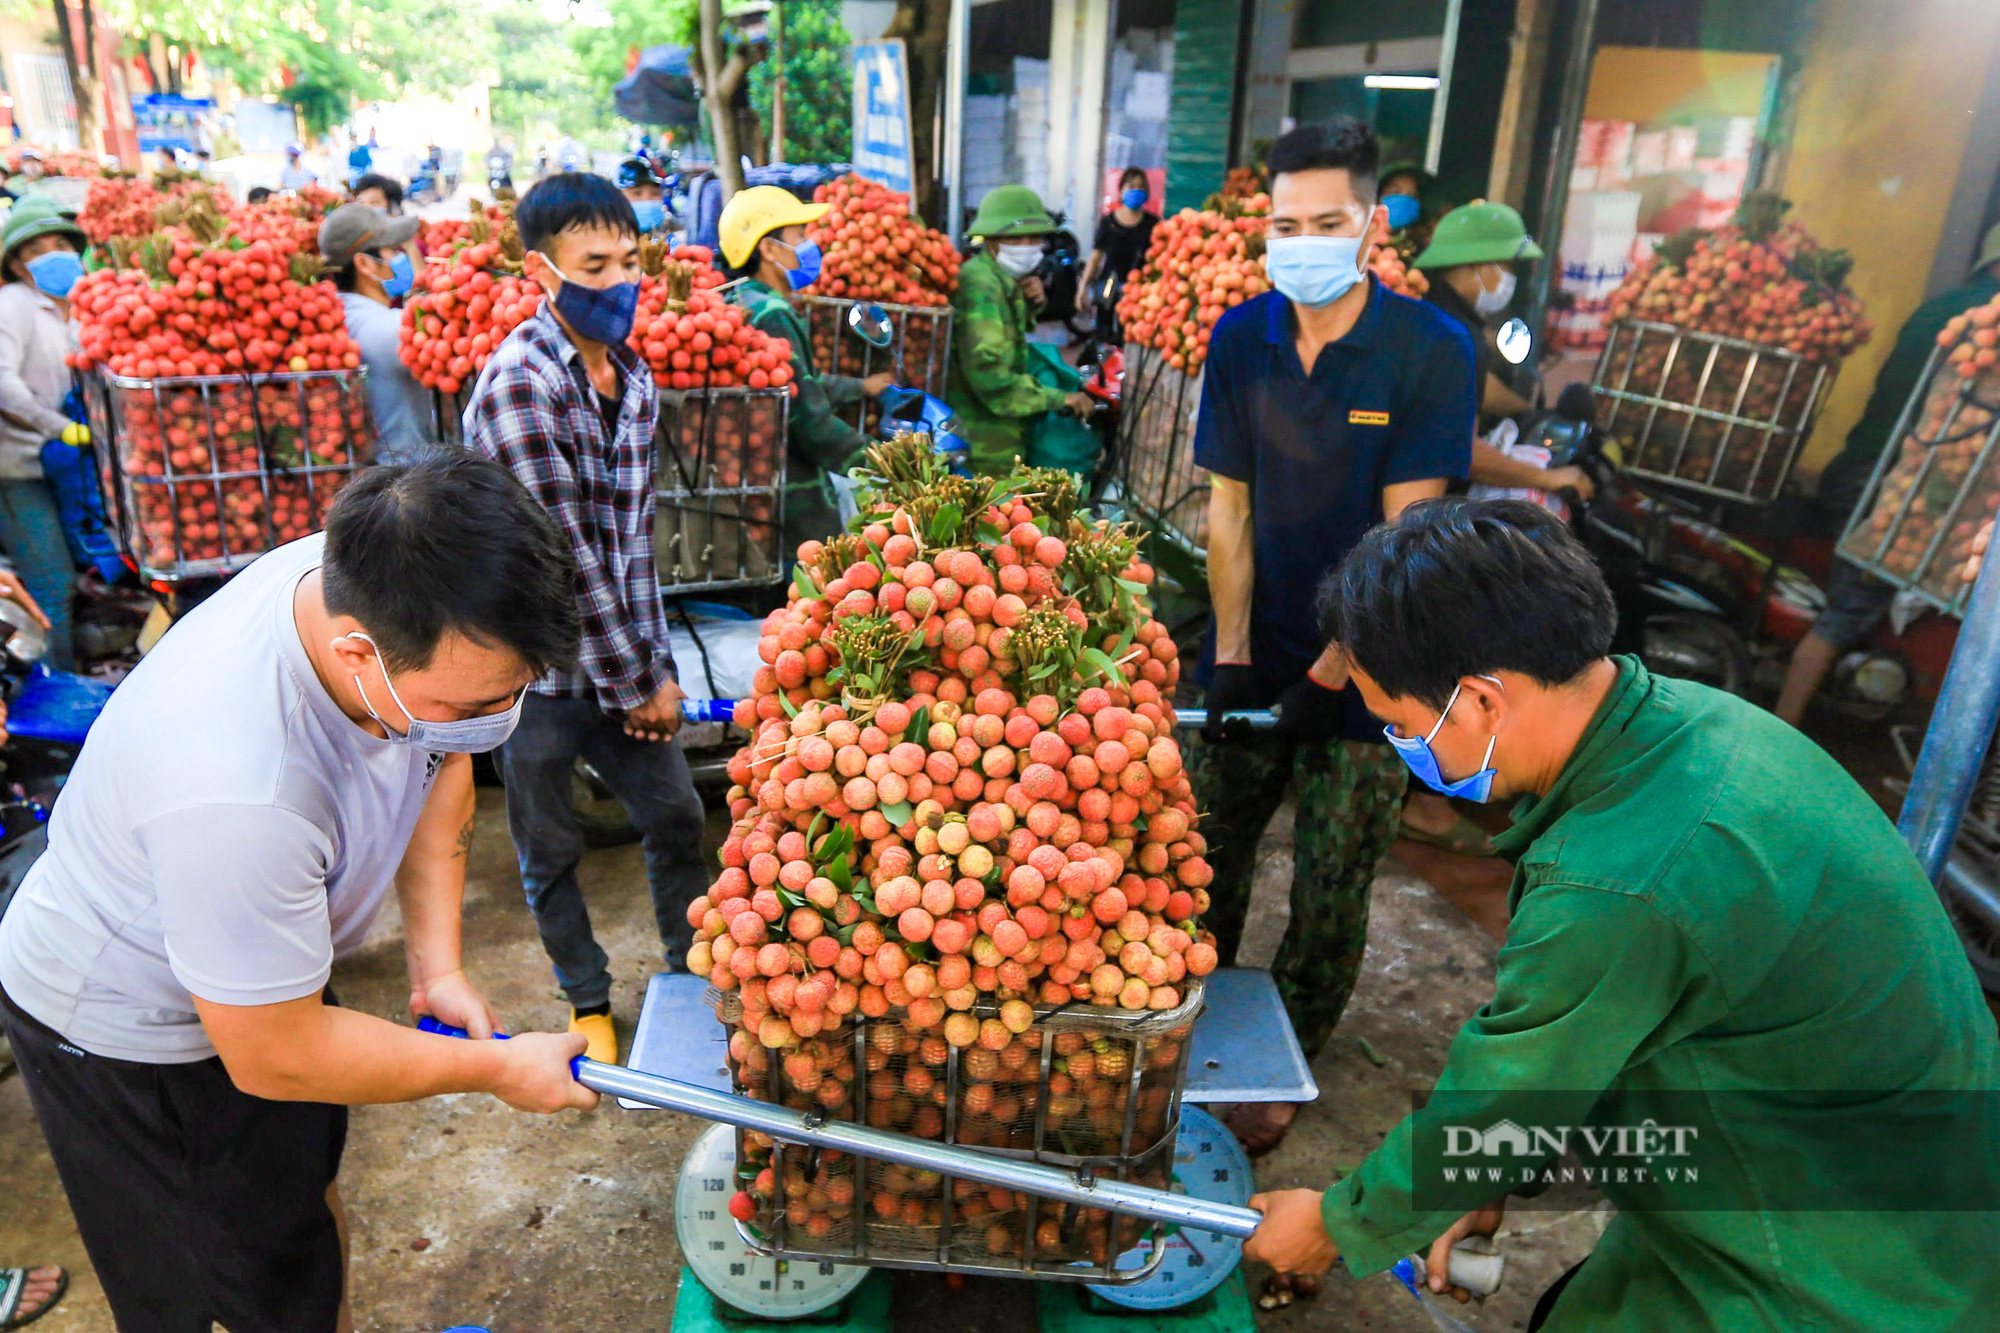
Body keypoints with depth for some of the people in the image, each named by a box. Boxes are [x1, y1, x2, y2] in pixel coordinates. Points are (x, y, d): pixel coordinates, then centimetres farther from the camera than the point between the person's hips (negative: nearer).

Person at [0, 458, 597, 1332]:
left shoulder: (398, 598, -23)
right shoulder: (237, 794, -44)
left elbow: (440, 770, -2)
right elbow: (275, 1059, -30)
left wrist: (437, 964, -9)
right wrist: (500, 1070, -19)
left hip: (271, 976, 7)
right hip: (124, 1036, -7)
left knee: (308, 1192, 28)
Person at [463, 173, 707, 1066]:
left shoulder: (632, 378, 4)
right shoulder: (517, 387, -20)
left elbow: (634, 533, 6)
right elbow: (564, 560, -20)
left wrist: (655, 667, 3)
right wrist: (635, 684, -13)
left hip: (624, 660, 6)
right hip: (540, 667, -6)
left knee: (675, 813, 15)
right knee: (551, 851, 13)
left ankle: (693, 970, 37)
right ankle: (588, 1000, 36)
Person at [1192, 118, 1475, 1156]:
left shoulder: (1431, 349, -11)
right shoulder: (1241, 339, 0)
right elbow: (1228, 505, 1)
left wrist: (1330, 673, -17)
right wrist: (1232, 654, -7)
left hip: (1363, 675, -3)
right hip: (1252, 657, 3)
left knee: (1329, 900, 8)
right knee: (1205, 864, 12)